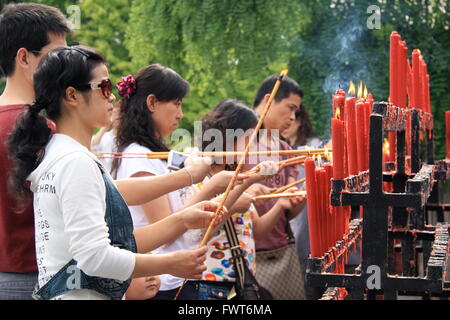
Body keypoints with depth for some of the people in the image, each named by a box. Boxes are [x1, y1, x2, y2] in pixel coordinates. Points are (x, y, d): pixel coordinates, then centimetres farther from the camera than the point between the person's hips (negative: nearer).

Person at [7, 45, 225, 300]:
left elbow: (116, 242, 10)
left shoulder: (56, 155, 13)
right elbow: (94, 257, -23)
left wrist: (181, 221, 3)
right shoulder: (76, 162, -16)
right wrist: (170, 263, -13)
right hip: (80, 293, -10)